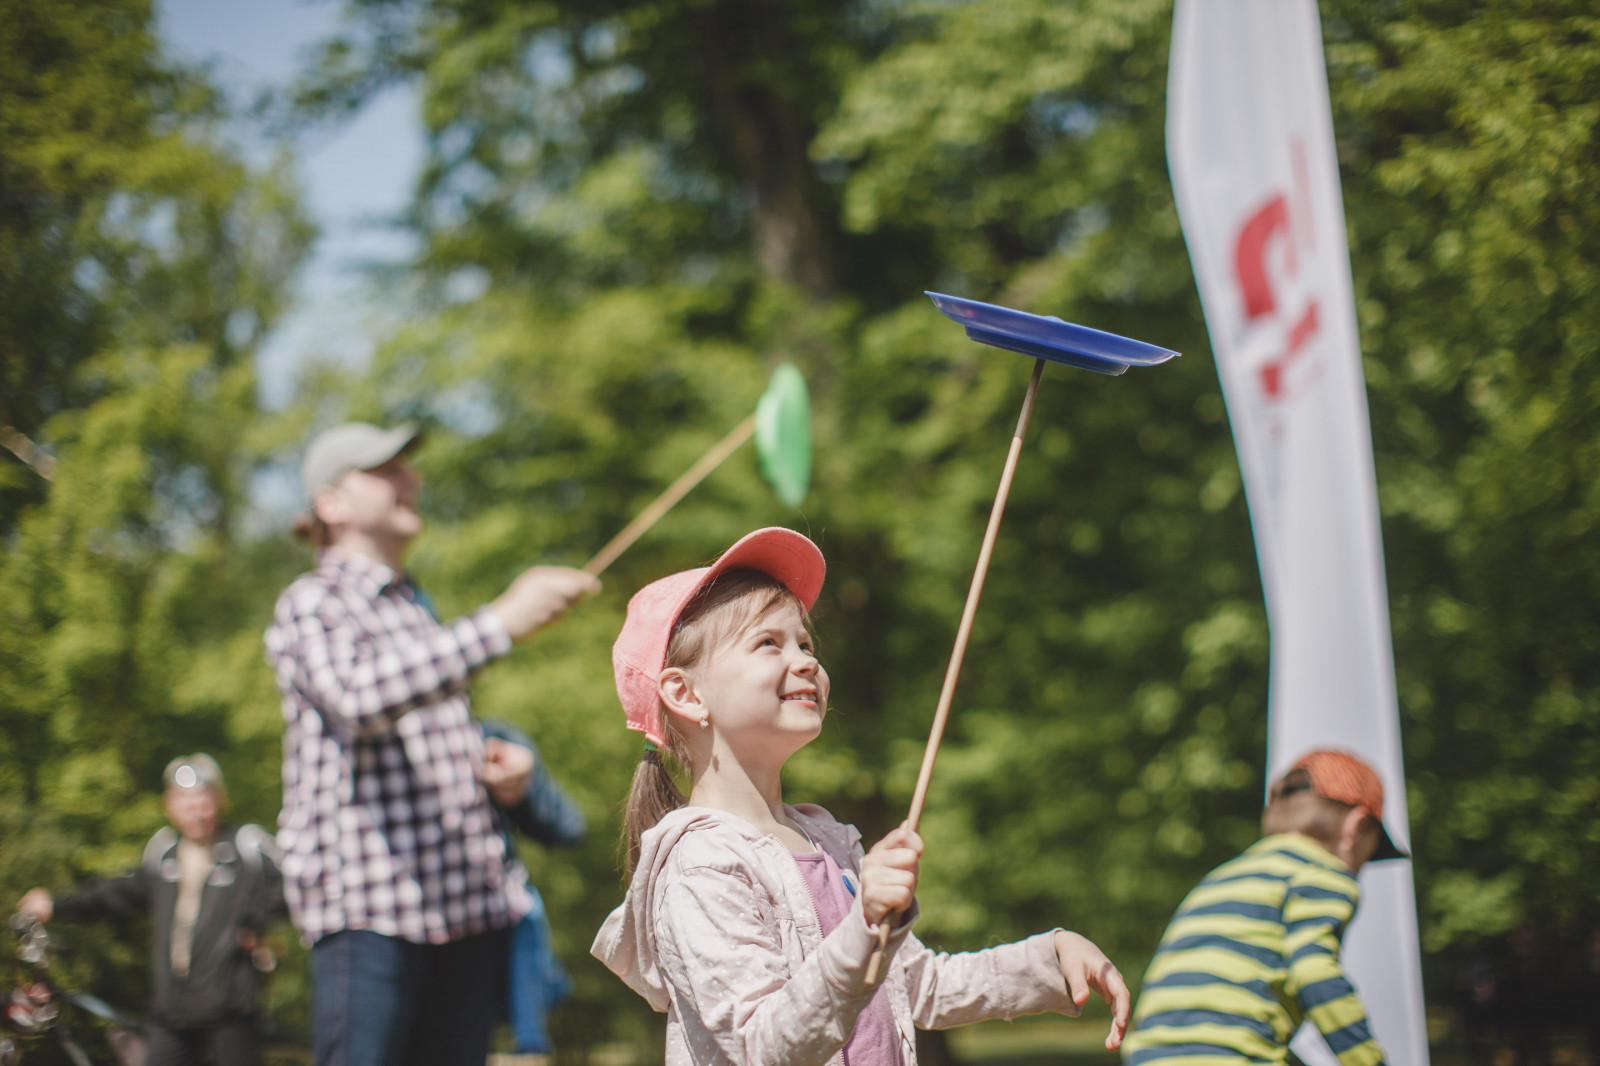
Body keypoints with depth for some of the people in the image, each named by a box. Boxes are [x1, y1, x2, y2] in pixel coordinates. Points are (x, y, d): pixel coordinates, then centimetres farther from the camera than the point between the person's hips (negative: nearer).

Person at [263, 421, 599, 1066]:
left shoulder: (417, 607, 27)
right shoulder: (311, 603, -1)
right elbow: (362, 696, -23)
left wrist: (493, 765, 20)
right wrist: (502, 623, -28)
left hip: (467, 900, 8)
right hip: (366, 901, -8)